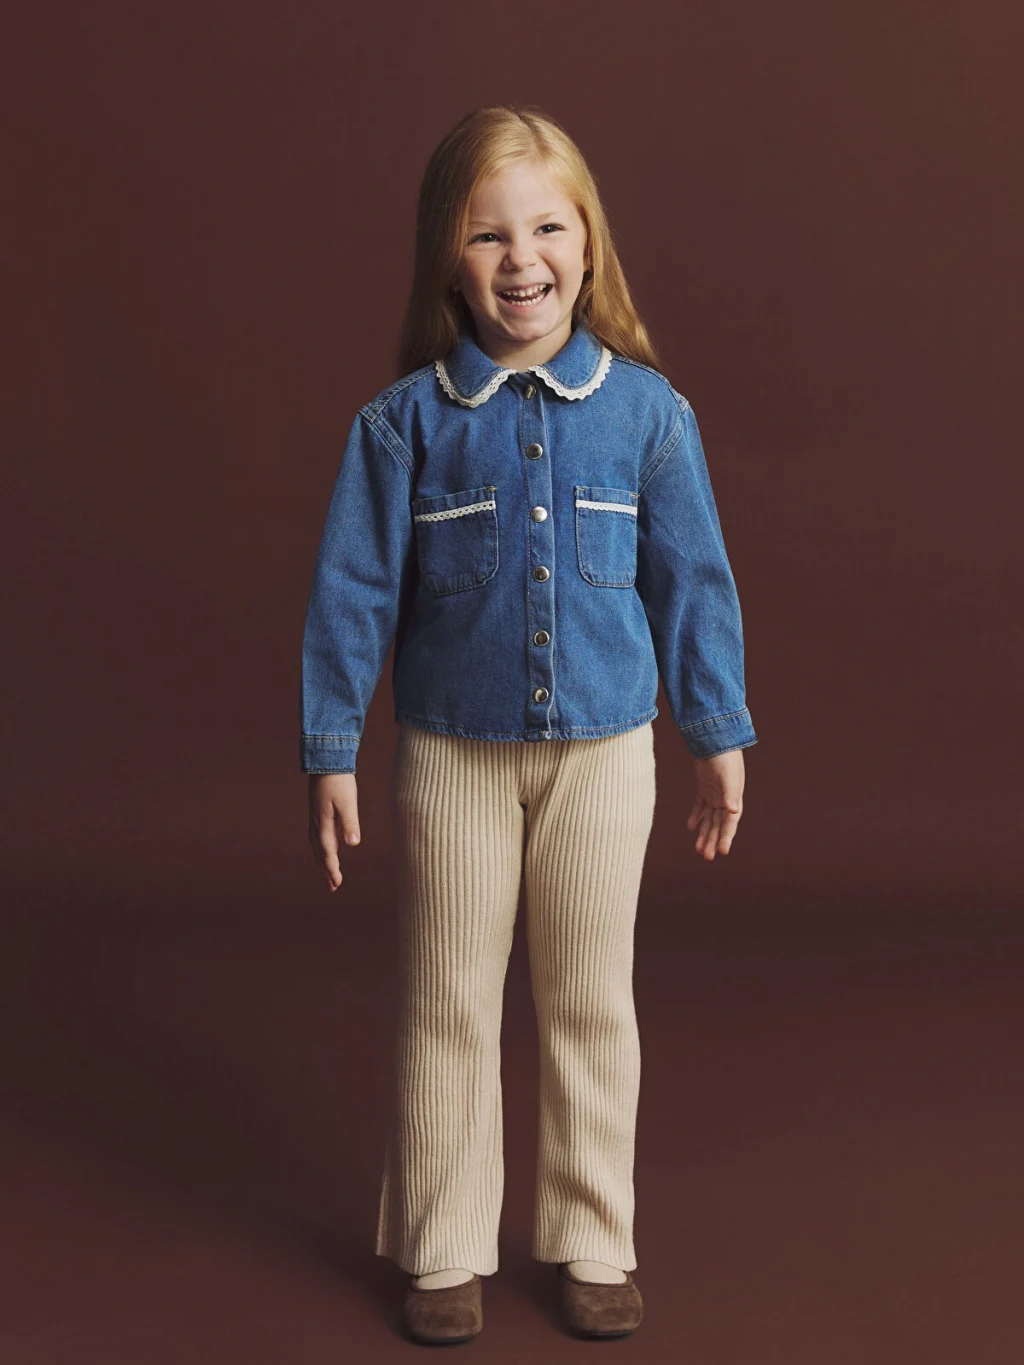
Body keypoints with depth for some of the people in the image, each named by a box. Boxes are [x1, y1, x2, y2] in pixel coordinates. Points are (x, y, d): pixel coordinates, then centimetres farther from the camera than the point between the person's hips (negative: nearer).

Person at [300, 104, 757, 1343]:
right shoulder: (405, 419, -7)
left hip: (603, 751, 1)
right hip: (453, 754, 0)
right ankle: (444, 1250, 26)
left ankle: (594, 1242, 28)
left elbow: (692, 579, 2)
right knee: (448, 1007, 10)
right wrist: (329, 753, -2)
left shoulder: (646, 409, -5)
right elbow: (353, 589, -3)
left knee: (593, 1005, 12)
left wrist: (719, 735, 5)